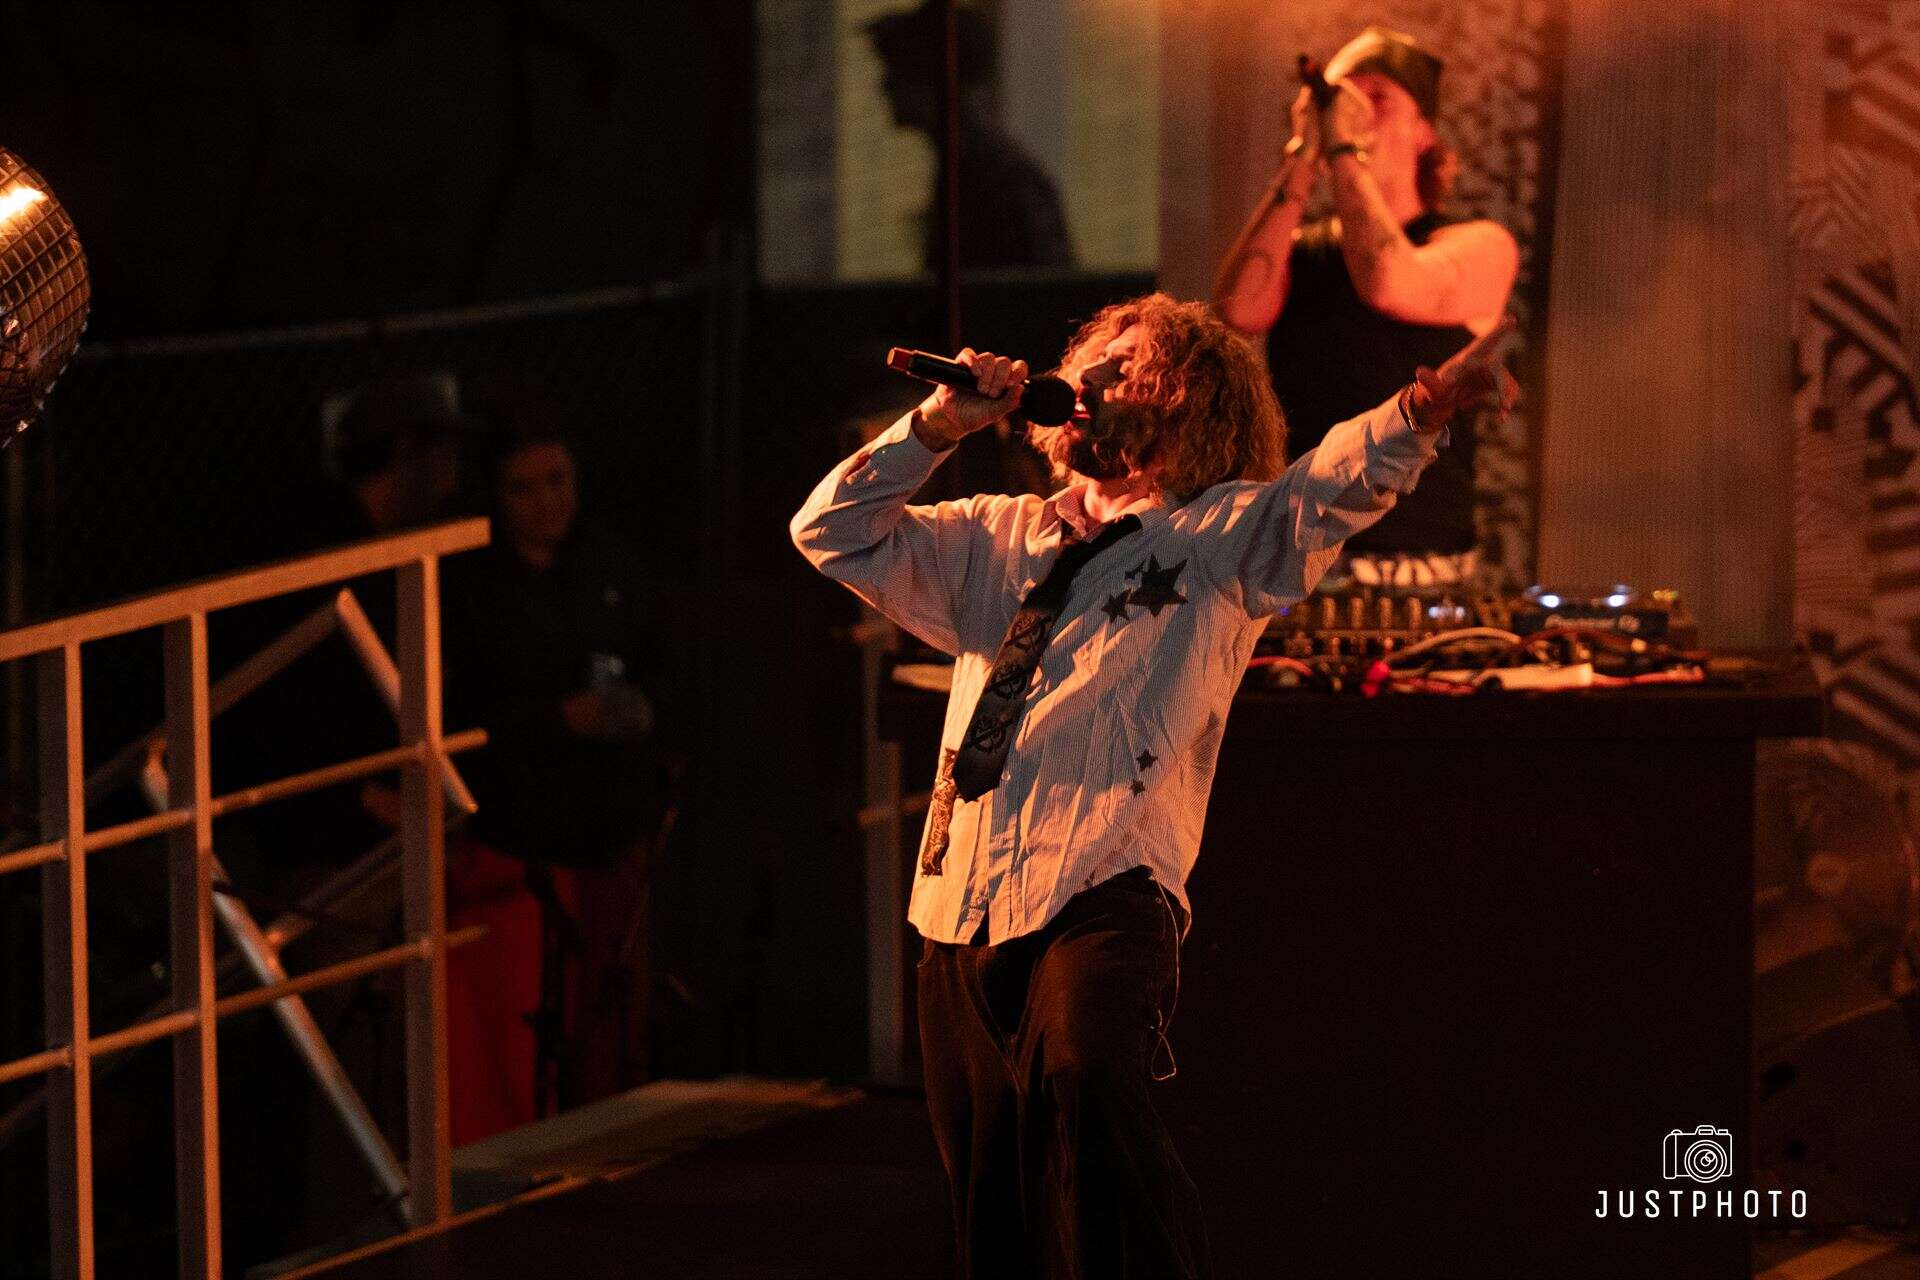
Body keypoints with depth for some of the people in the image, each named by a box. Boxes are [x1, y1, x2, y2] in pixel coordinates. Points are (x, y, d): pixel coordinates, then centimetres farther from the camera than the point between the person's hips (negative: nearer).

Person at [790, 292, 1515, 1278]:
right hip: (962, 915, 6)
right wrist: (936, 427, 10)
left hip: (1102, 898, -6)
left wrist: (1425, 409, -30)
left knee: (1081, 1086, -35)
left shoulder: (1223, 539, 8)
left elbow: (1339, 484, -10)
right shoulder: (1000, 541, 23)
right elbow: (832, 533, 23)